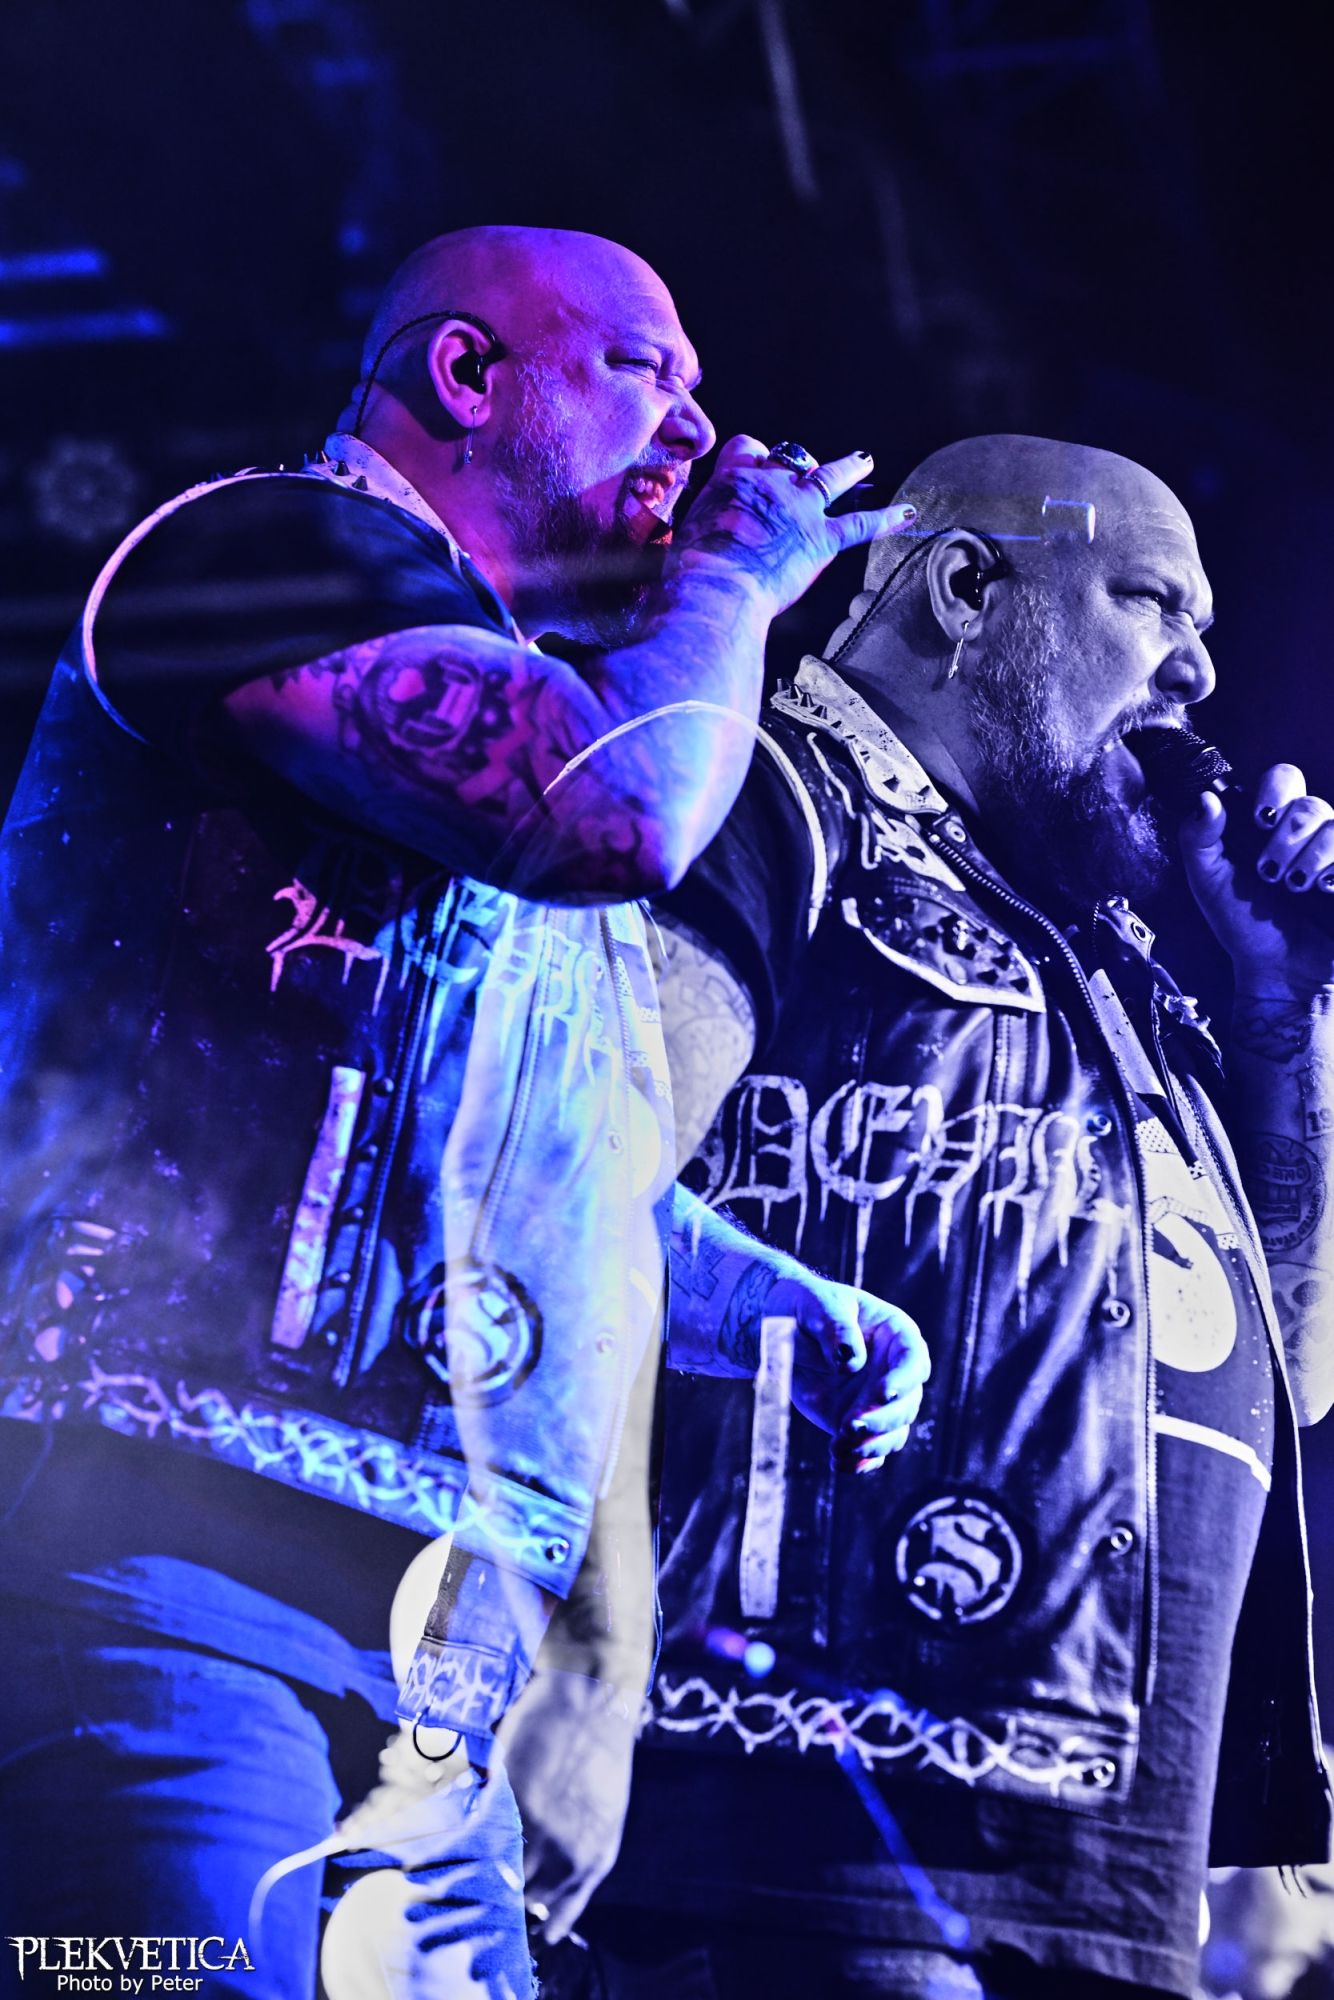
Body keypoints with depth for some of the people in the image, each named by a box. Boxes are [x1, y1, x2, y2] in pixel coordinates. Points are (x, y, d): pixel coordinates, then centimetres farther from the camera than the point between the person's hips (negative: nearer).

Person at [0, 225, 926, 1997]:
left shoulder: (529, 699, 27)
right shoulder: (288, 543, 0)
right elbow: (626, 813, -19)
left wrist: (791, 1308, 20)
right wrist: (733, 575, 1)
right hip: (169, 1541, -9)